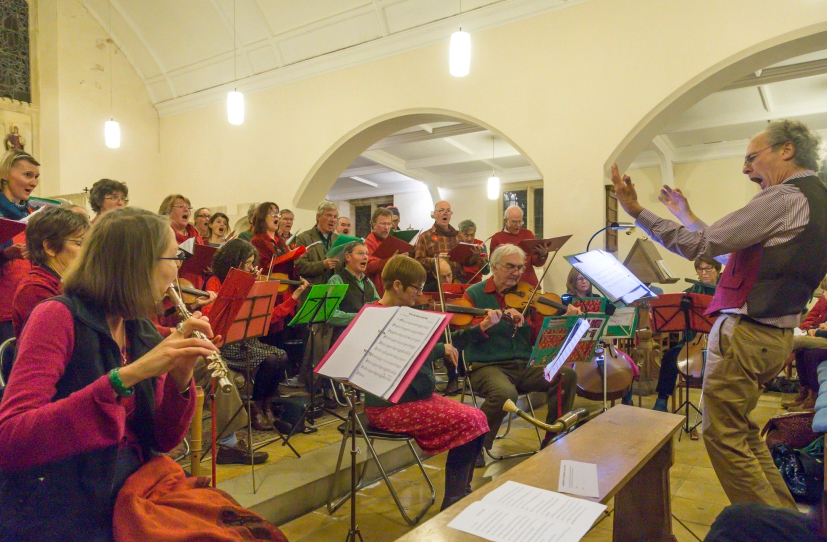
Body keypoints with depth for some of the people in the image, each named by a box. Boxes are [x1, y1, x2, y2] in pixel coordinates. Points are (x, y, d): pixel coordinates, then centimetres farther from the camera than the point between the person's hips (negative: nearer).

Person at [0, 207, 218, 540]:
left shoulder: (143, 332, 4)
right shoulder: (57, 317, -12)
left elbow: (163, 440, 4)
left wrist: (180, 378, -13)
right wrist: (123, 377, -31)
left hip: (131, 503, 6)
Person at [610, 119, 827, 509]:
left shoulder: (783, 198, -15)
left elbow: (699, 246, -18)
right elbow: (733, 252, 20)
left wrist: (636, 210, -15)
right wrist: (687, 215, 24)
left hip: (745, 334, -10)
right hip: (775, 334, 10)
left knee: (723, 436, 1)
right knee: (741, 432, 21)